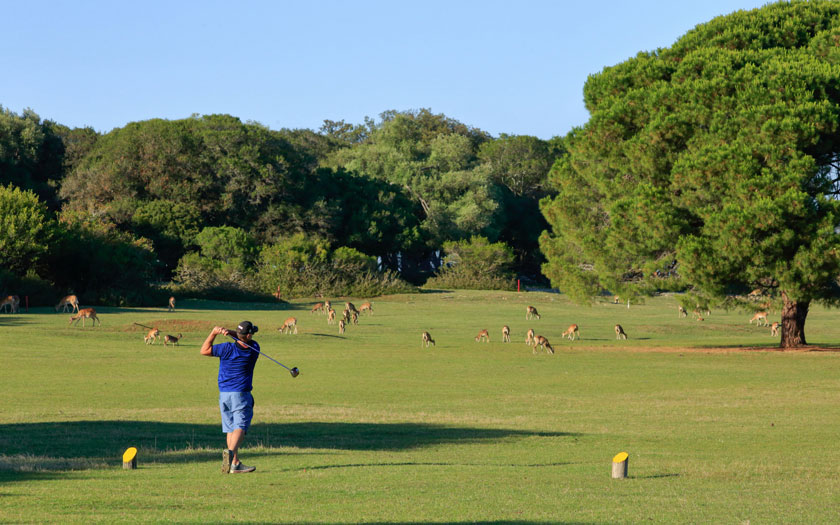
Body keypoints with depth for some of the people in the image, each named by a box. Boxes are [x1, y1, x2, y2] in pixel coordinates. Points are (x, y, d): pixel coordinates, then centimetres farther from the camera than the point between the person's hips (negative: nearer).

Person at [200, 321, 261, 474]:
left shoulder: (227, 348, -10)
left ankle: (236, 463, 10)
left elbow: (204, 351, -1)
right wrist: (230, 332, -3)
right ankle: (230, 451, -38)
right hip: (241, 394, -2)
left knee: (230, 429, 10)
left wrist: (214, 332, -2)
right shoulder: (254, 348, -6)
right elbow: (246, 340, 13)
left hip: (224, 395, 3)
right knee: (240, 427, -11)